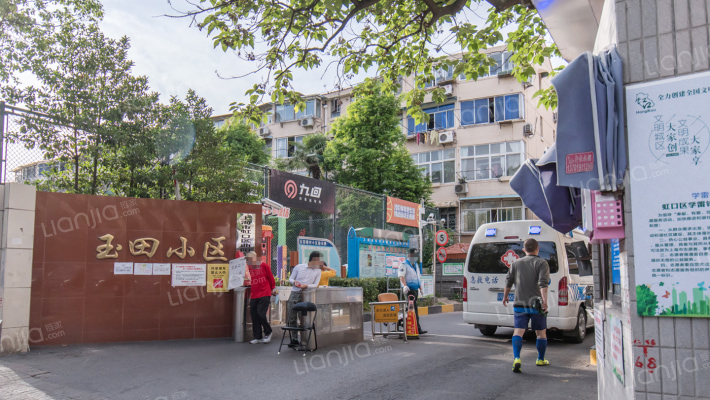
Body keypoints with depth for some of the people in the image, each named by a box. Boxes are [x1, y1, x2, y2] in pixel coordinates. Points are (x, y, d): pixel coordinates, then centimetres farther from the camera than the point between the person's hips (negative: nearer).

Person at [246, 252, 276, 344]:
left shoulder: (264, 266, -2)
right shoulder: (248, 268, 7)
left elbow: (271, 278, 5)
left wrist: (273, 289, 11)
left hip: (265, 295, -4)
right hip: (254, 296, 4)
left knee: (261, 313, -13)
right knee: (254, 317, 4)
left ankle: (268, 333, 9)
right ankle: (257, 337, 15)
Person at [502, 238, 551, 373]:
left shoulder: (516, 263, 9)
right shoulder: (542, 263, -1)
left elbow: (509, 281, 13)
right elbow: (543, 283, -16)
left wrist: (505, 296, 26)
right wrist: (544, 299, -24)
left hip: (520, 304, 2)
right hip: (536, 304, -1)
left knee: (518, 332, -4)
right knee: (541, 333, 15)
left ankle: (516, 358, -22)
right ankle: (541, 359, 28)